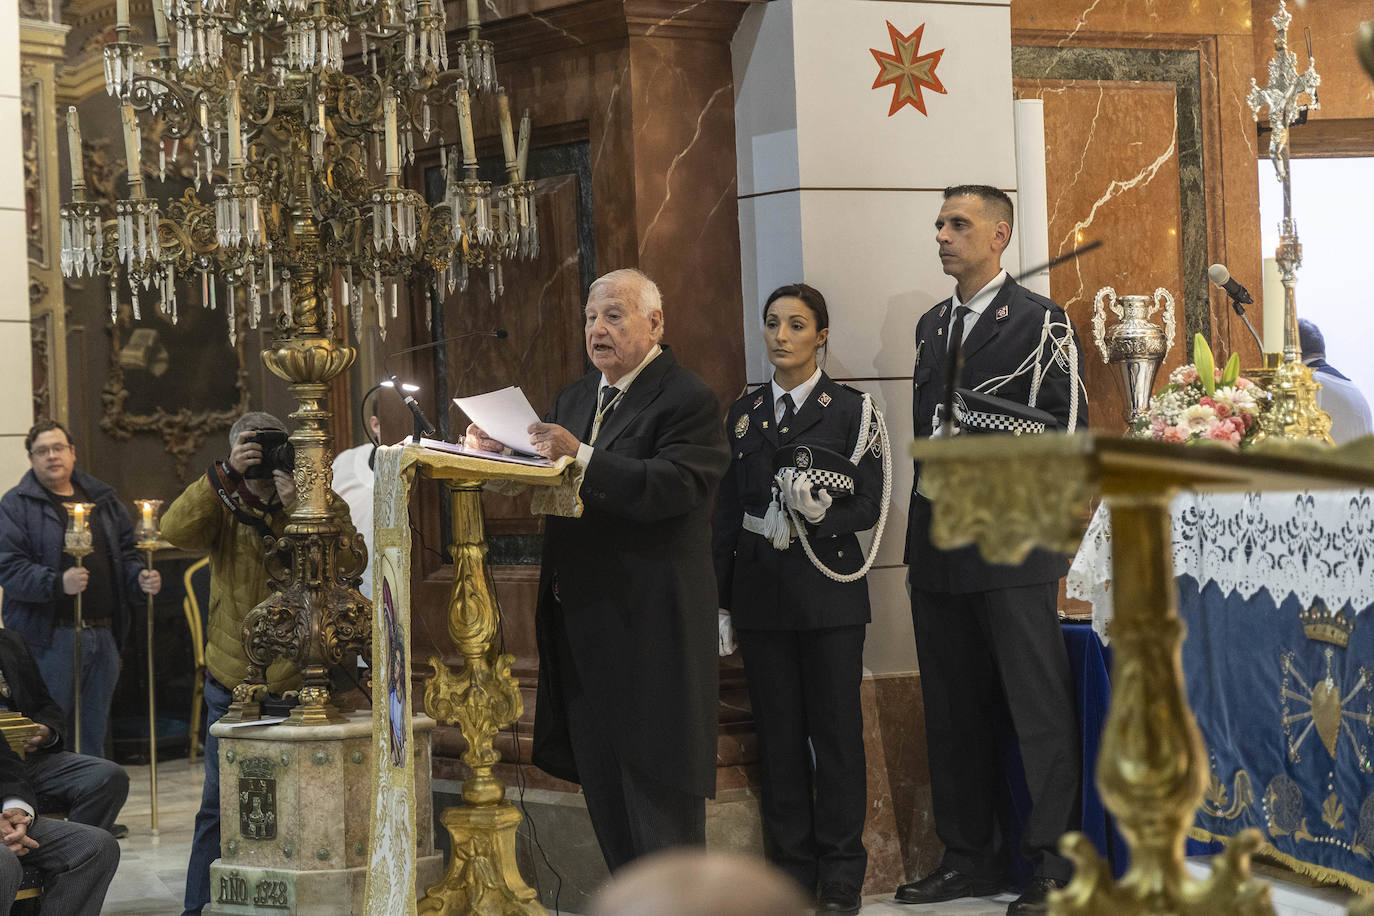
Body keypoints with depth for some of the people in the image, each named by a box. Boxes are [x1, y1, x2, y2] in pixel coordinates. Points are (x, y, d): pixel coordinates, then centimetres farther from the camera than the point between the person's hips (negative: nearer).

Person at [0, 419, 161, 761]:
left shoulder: (102, 499, 16)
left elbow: (126, 554, 22)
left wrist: (141, 578, 1)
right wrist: (58, 583, -26)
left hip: (103, 637, 5)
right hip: (50, 639, -5)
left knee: (93, 738, 13)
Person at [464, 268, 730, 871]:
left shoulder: (687, 401, -8)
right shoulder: (577, 397, 18)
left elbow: (674, 486, -23)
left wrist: (580, 458, -29)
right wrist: (498, 452, -4)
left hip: (649, 622, -8)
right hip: (581, 618, 8)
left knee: (655, 780, -5)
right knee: (599, 774, 12)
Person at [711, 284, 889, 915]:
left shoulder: (850, 410, 1)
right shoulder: (743, 414, 12)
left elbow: (868, 507, -2)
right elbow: (726, 513, 12)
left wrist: (820, 514, -22)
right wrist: (719, 601, 9)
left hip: (828, 592, -3)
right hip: (761, 591, 3)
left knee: (835, 732, -1)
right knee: (779, 734, 5)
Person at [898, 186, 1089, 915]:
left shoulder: (1039, 322, -2)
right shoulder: (932, 326, 18)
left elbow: (1065, 425, -7)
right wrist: (927, 516, 13)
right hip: (939, 547, 7)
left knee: (1038, 707, -5)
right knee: (953, 711, 11)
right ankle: (969, 858, 19)